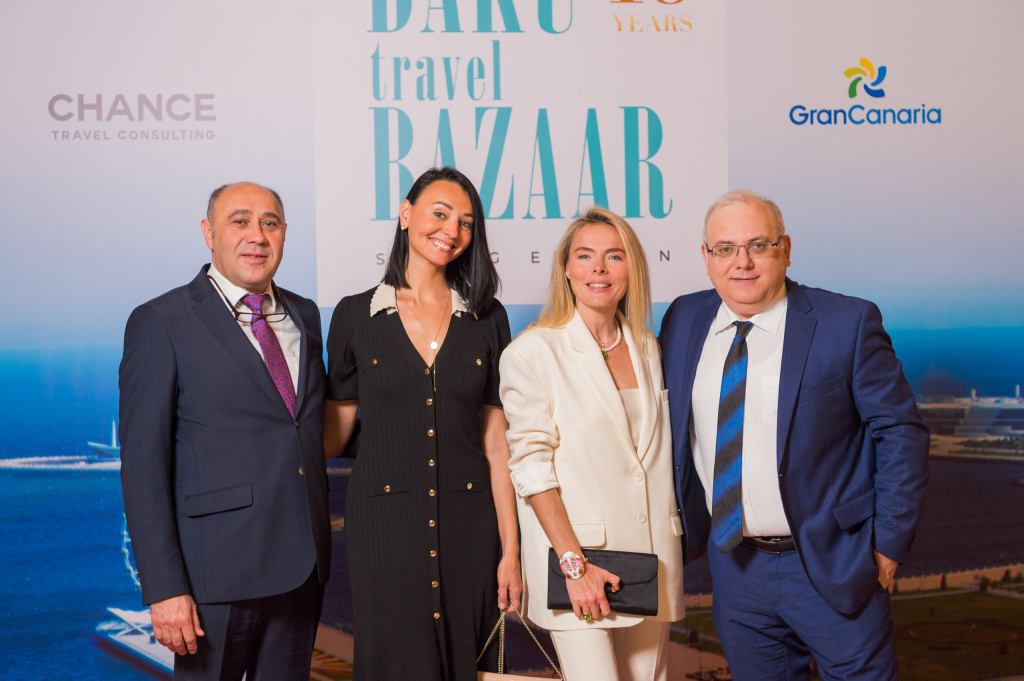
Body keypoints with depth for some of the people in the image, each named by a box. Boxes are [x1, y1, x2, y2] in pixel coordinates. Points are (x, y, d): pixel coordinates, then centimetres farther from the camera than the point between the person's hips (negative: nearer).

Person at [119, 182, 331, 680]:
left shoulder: (305, 316, 12)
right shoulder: (161, 323, -6)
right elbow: (143, 464, -10)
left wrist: (318, 545, 8)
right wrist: (164, 588, -16)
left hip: (304, 565, 5)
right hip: (219, 571, -5)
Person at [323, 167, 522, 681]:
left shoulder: (487, 317, 6)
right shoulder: (355, 315, 2)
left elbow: (496, 442, 4)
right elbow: (334, 434, 5)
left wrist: (510, 550, 2)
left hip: (468, 525, 2)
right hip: (385, 524, -2)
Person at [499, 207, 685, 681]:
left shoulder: (647, 348, 12)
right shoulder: (532, 352, -6)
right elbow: (532, 465, -9)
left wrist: (667, 552, 11)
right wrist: (575, 565, -15)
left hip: (650, 554, 5)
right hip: (579, 553, -5)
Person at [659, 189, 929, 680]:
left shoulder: (849, 323, -11)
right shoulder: (683, 320, 2)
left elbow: (901, 431, -7)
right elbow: (669, 422, 14)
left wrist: (890, 540, -9)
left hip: (831, 565, -4)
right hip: (733, 562, 4)